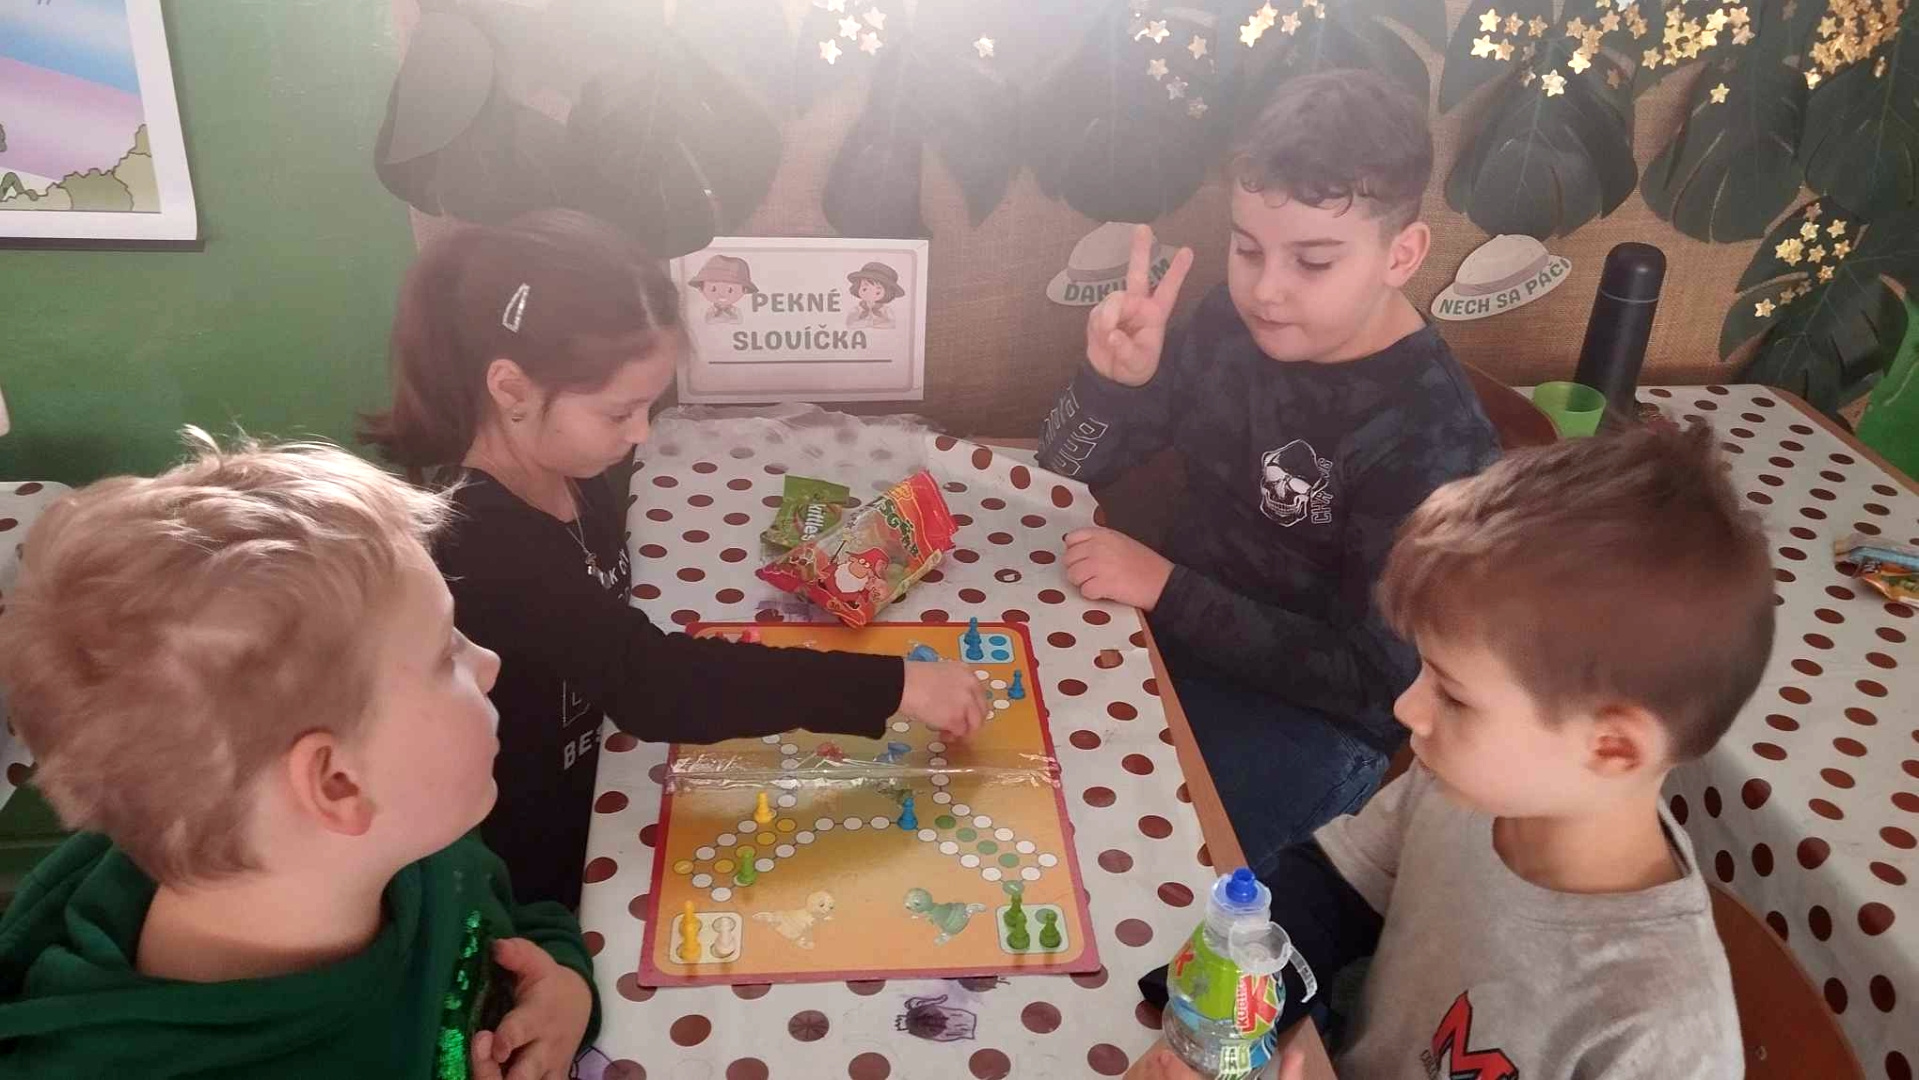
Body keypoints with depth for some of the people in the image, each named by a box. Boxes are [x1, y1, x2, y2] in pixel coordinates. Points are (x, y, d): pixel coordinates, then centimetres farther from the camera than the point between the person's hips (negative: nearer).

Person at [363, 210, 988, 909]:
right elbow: (648, 682, -40)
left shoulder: (574, 474, -4)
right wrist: (894, 687, -38)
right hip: (520, 893, -7)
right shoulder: (465, 544, -32)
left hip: (591, 820, 7)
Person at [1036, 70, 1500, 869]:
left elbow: (1377, 678, -21)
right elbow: (1065, 468, -2)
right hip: (1172, 629, 6)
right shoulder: (1238, 323, -7)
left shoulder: (1432, 441, -23)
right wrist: (1113, 377, -24)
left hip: (1315, 721, -5)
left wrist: (1166, 588, -25)